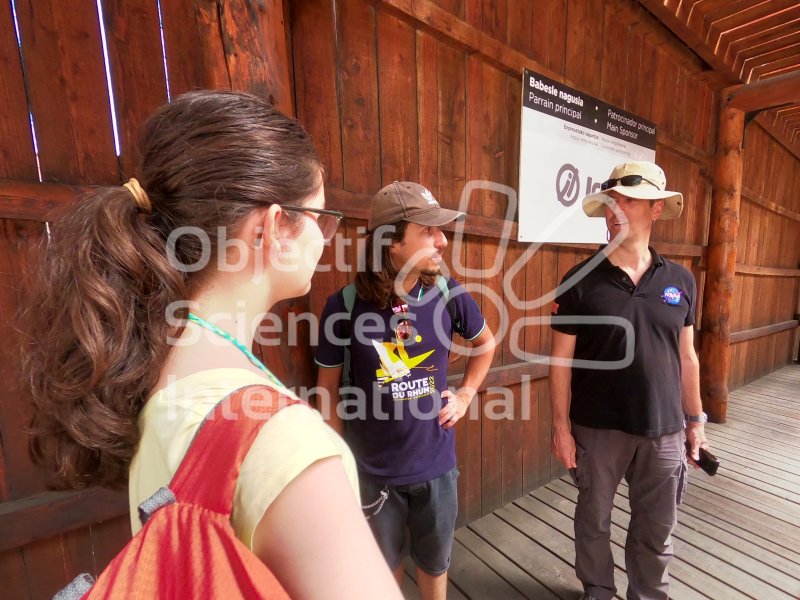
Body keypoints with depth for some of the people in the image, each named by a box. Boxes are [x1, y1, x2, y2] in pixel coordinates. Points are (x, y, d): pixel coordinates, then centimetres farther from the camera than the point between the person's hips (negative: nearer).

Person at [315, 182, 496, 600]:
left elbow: (485, 343, 9)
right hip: (372, 469, -1)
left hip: (436, 463, 2)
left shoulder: (448, 294, -12)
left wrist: (465, 394, 2)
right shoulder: (345, 306, -18)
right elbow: (328, 387, -5)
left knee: (435, 561, 27)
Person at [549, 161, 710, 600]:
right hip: (597, 428, -2)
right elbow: (561, 360, -9)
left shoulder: (681, 281, 0)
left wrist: (695, 419, 11)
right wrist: (561, 427, -9)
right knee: (594, 519, 17)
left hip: (662, 430, 3)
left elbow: (685, 357, 8)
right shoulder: (580, 281, -10)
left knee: (656, 527, 19)